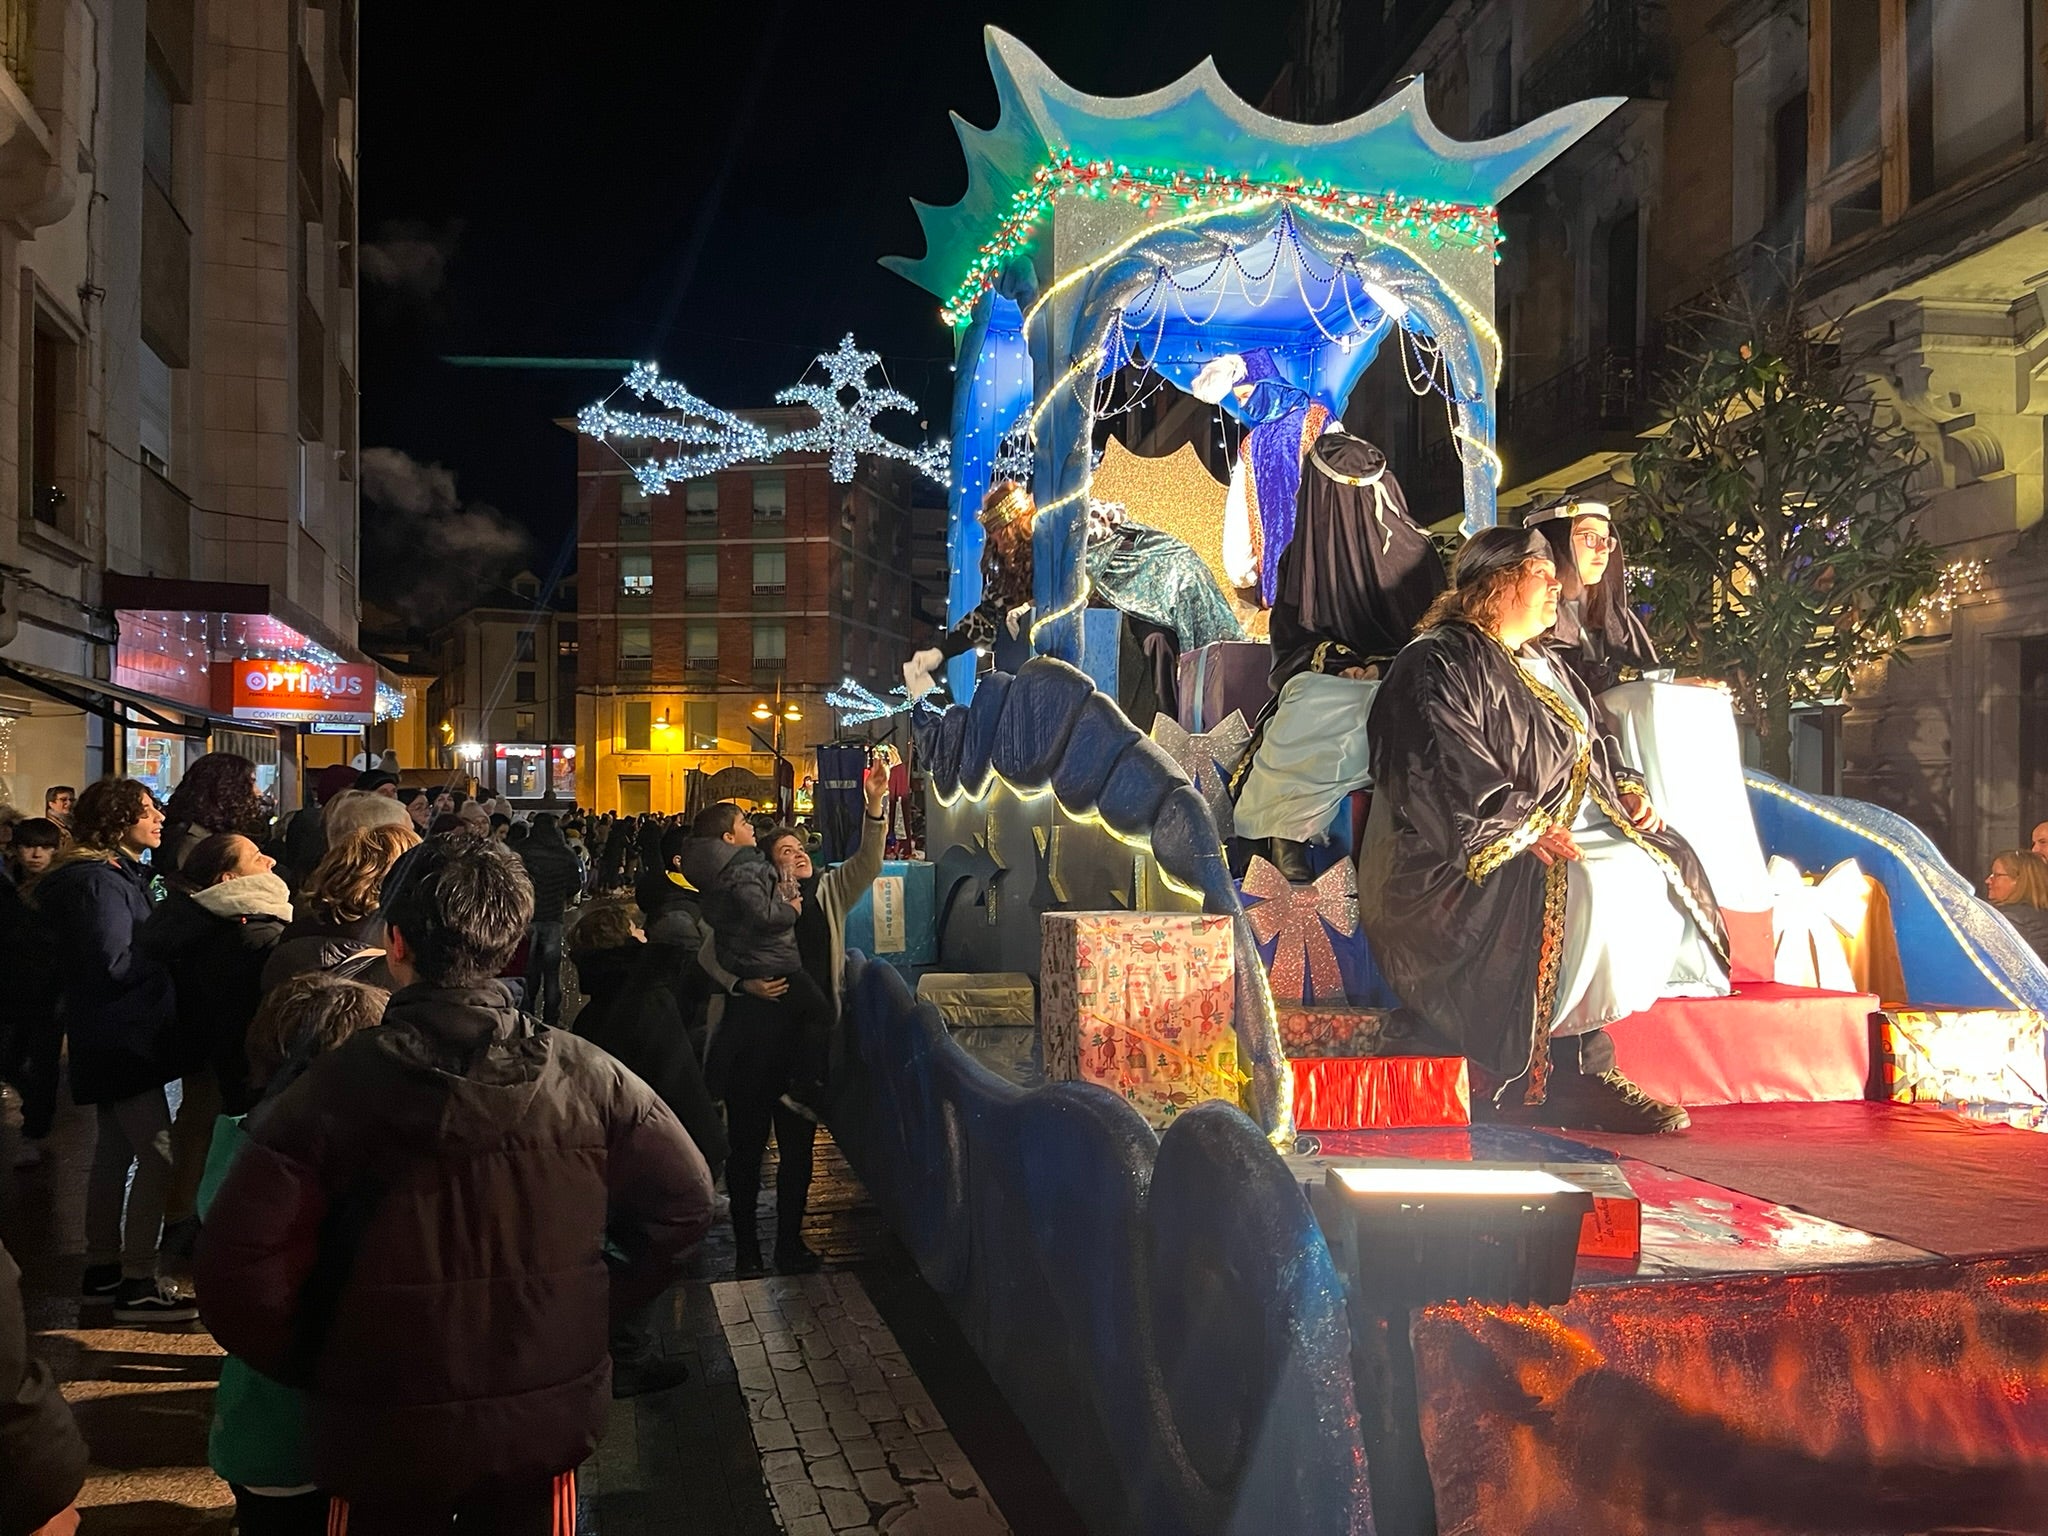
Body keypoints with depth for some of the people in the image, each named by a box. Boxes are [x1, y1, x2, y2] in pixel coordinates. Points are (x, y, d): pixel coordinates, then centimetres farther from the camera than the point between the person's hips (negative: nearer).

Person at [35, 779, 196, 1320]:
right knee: (158, 1154, -10)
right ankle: (137, 1283, -5)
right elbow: (115, 963, -24)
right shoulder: (99, 882, -18)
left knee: (115, 1151, 17)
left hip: (117, 1038, 11)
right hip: (123, 1039, -11)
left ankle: (102, 1270, 27)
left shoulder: (120, 875, 14)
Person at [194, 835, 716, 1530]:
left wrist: (313, 1365, -2)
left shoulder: (333, 1090, -16)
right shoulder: (588, 1077, -10)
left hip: (386, 1436, -1)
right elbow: (685, 1204, -3)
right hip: (547, 1423, 2)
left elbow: (239, 1269, -18)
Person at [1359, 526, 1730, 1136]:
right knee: (1585, 892, -31)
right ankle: (1581, 1066, -17)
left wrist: (1624, 791, 8)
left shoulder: (1547, 670, 25)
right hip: (1463, 856, -9)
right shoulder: (1439, 666, -5)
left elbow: (1591, 752, 29)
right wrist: (1527, 828, -24)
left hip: (1559, 829, 9)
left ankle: (1583, 1064, -15)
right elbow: (1452, 776, -17)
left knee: (1660, 869, -12)